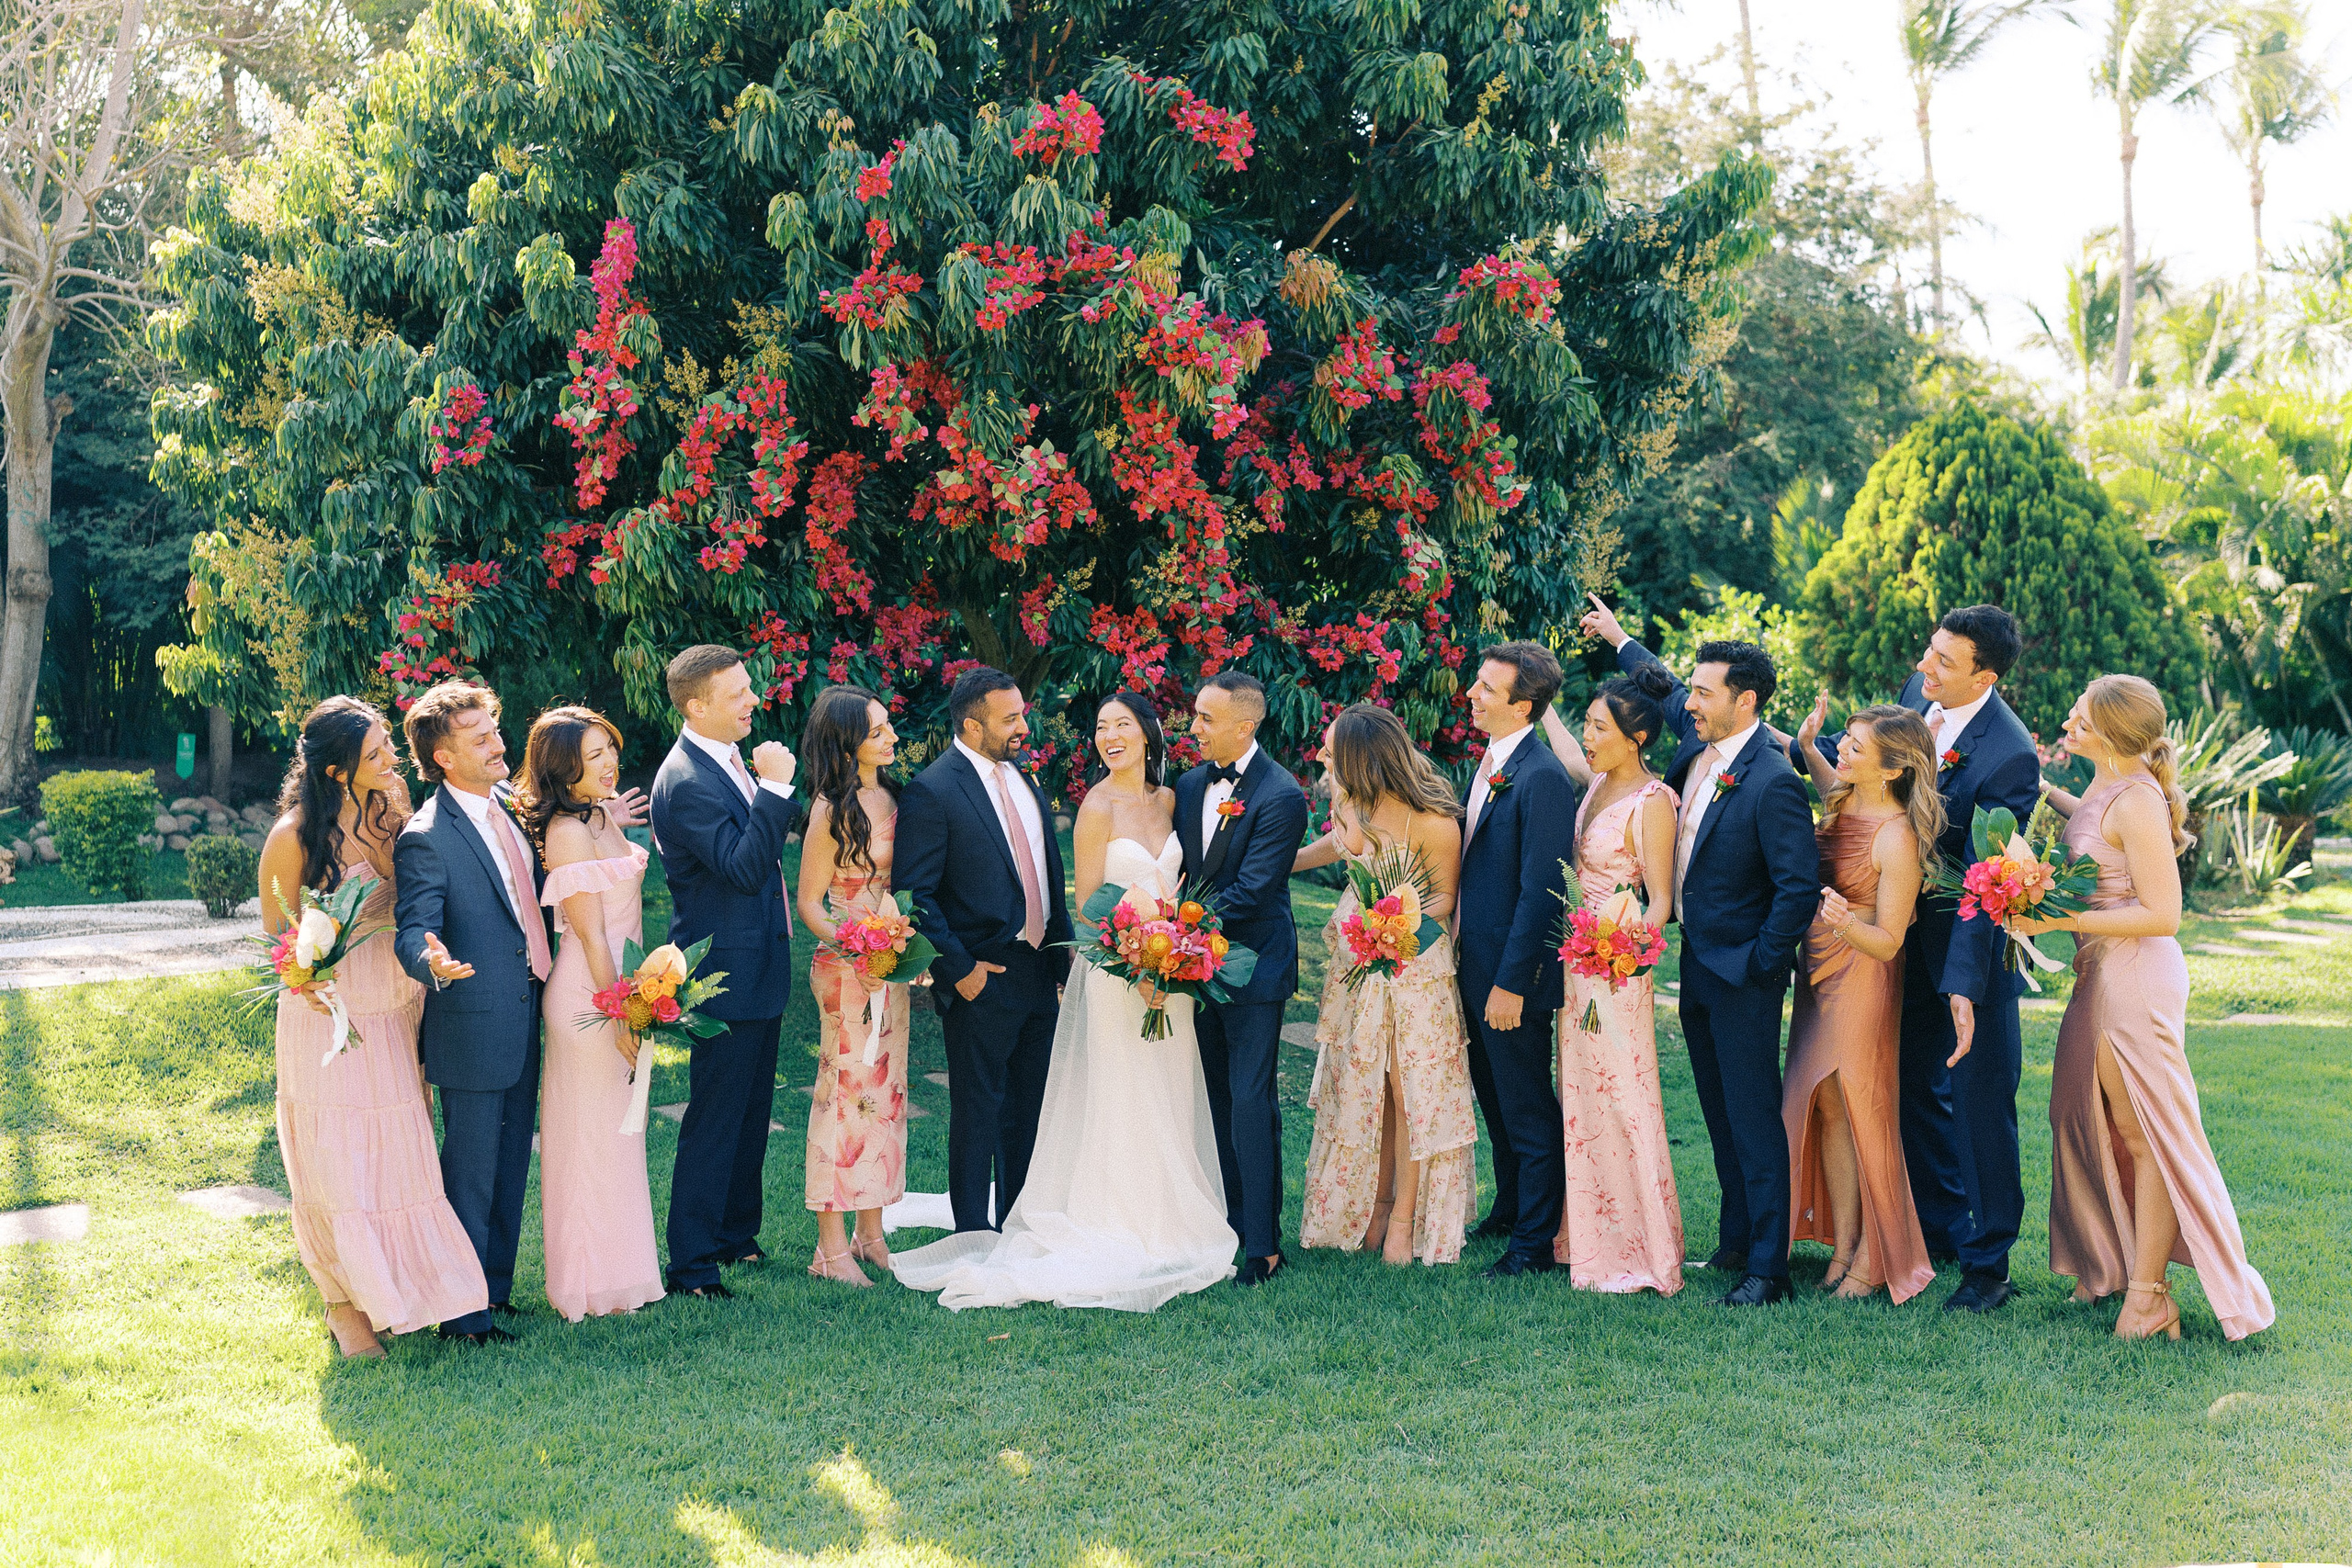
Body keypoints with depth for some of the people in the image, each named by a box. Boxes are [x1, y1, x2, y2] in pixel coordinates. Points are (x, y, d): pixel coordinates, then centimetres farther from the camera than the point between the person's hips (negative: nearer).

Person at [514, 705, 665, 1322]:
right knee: (593, 1138, 2)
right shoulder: (569, 830, -19)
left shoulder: (602, 814, 8)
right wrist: (618, 1017, -18)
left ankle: (621, 1267, 31)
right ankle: (595, 1286, 14)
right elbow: (591, 936, -20)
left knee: (619, 1131, 18)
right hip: (591, 995, -9)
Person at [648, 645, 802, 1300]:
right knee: (714, 1120, -3)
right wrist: (775, 788, -29)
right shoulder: (685, 781, -22)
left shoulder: (730, 761, 9)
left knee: (751, 1113, 19)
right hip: (726, 975, -10)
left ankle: (736, 1234, 33)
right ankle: (691, 1265, 5)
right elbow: (743, 866, -28)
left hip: (758, 969, 10)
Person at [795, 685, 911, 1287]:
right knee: (845, 1092, -4)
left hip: (893, 964, 8)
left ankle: (871, 1231, 20)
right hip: (847, 967, -7)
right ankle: (833, 1244, 3)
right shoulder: (833, 811, -13)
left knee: (886, 1092, 11)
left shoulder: (890, 796, 7)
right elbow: (809, 904, -11)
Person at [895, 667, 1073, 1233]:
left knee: (1029, 1107, 17)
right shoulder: (932, 793, -16)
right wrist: (959, 969, -18)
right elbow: (915, 896, -17)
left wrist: (1063, 949, 12)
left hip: (1039, 970, 7)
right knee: (979, 1110, 5)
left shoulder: (1022, 777, 9)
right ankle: (975, 1236, 18)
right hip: (983, 977, -7)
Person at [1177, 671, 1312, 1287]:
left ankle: (1262, 1245, 1)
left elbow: (1250, 891, -20)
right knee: (1219, 1098, 14)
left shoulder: (1280, 795, -16)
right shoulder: (1190, 786, 7)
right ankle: (1230, 1219, 25)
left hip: (1253, 965, -7)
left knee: (1250, 1102, -5)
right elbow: (1183, 872, 11)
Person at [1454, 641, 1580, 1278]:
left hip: (1512, 972, -9)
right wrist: (1462, 953, 14)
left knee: (1528, 1111, 3)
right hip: (1473, 963, 9)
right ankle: (1510, 1208, 38)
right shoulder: (1489, 762, 9)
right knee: (1495, 1098, 22)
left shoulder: (1542, 778, -20)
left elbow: (1540, 891, -22)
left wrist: (1511, 983, -21)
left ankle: (1537, 1242, 15)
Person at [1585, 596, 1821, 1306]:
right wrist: (1619, 639, 37)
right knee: (1720, 1113, 16)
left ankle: (1767, 1266, 2)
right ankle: (1736, 1239, 27)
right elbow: (1666, 693, 27)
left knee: (1753, 1117, -4)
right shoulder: (1697, 743, 3)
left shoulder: (1774, 782, -22)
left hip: (1742, 977, -8)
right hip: (1697, 965, 8)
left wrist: (1759, 965, -14)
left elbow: (1800, 888, -21)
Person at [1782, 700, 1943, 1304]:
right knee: (1826, 1110, 10)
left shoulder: (1897, 839, -22)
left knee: (1861, 1114, 2)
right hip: (1818, 978, 8)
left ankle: (1875, 1258, 15)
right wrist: (1806, 747, 15)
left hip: (1862, 981, -8)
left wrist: (1846, 923, -38)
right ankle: (1842, 1247, 19)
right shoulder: (1843, 797, 0)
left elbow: (1888, 942, -20)